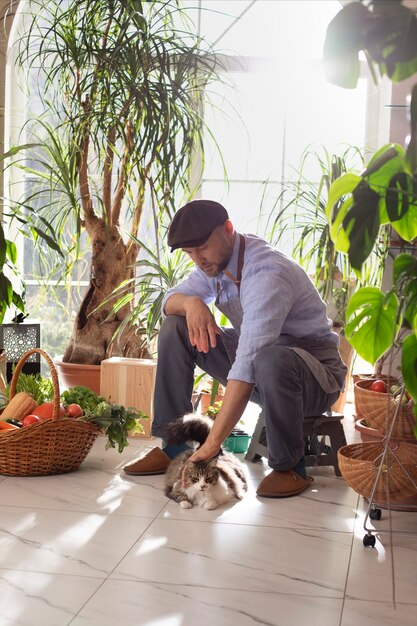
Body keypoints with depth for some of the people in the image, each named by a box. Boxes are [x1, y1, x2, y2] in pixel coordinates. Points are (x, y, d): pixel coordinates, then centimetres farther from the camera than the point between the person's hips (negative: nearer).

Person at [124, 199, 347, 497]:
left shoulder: (266, 272, -30)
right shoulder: (217, 260, -1)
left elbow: (248, 363, -39)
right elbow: (170, 299, 8)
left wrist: (212, 444, -44)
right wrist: (190, 303, -19)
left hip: (316, 374, -8)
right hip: (259, 373, 8)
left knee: (271, 360, -43)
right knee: (175, 326, -3)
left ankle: (290, 466, -19)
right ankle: (173, 445, 0)